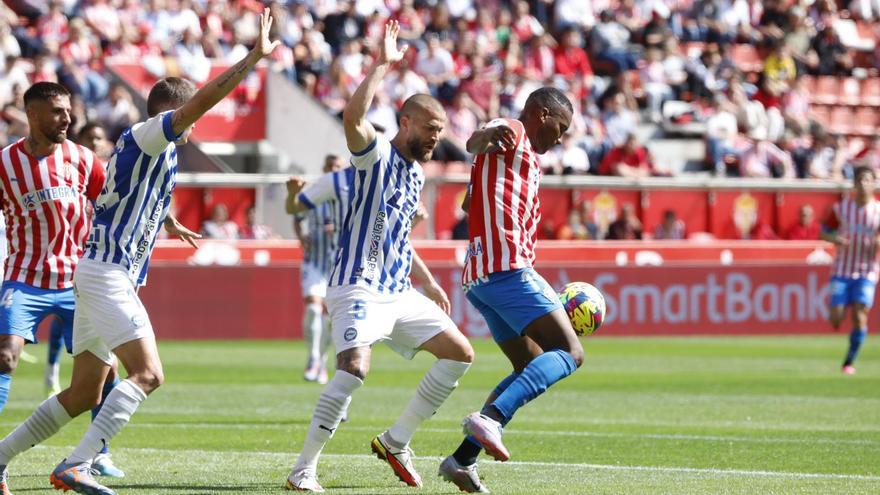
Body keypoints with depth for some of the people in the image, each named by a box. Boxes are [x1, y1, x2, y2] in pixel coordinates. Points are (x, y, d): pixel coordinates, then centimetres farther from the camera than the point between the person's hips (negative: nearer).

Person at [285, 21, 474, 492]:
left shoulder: (415, 174, 18)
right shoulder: (377, 155, -7)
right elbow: (352, 116, -30)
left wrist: (426, 280, 27)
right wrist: (382, 64, -26)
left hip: (399, 291, 9)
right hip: (359, 288, -9)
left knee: (459, 354, 9)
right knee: (353, 369, -27)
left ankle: (395, 441, 15)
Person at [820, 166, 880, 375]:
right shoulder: (841, 208, 0)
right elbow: (824, 232, 7)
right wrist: (834, 239, -15)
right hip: (842, 270, 1)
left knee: (860, 315, -13)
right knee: (835, 319, -8)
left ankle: (849, 362, 0)